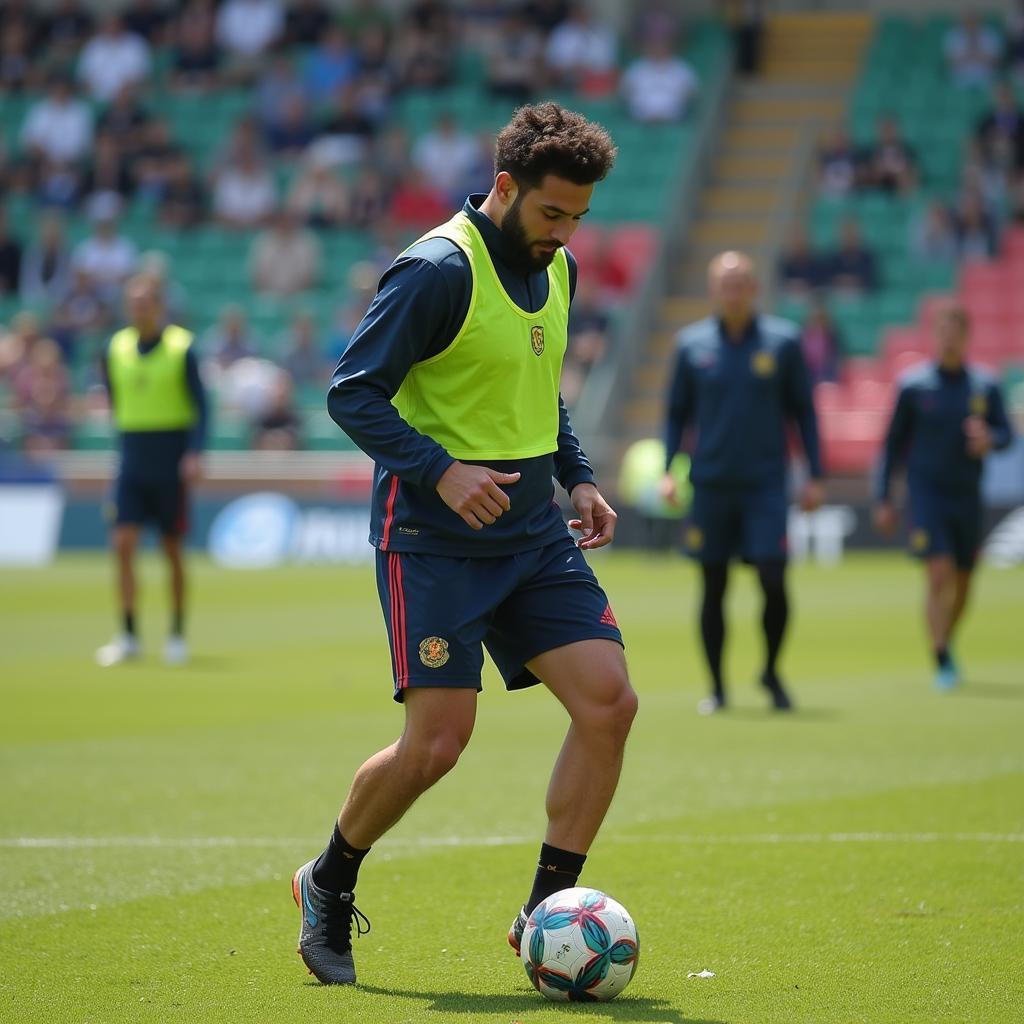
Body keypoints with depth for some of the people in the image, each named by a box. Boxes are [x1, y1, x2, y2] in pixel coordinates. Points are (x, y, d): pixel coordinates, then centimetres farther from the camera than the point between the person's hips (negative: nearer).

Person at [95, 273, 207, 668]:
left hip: (171, 466, -3)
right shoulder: (117, 348, 5)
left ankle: (177, 635, 15)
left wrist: (194, 452, -17)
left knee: (173, 550, 4)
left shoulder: (181, 348, -7)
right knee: (123, 545, -7)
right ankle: (128, 636, -4)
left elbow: (201, 406, -7)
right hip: (133, 460, 3)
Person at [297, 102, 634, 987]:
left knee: (609, 701, -7)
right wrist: (442, 471, -25)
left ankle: (545, 912, 3)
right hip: (435, 540, -7)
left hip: (535, 532, 7)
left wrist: (577, 476, 11)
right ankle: (329, 887, 17)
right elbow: (353, 392, -15)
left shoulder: (556, 271, 11)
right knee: (439, 741, -10)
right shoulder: (438, 270, -14)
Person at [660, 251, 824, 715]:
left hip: (765, 485, -1)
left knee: (774, 581, -9)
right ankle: (716, 688, 16)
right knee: (713, 587, 4)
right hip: (711, 483, 1)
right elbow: (677, 411, 11)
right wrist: (667, 469, 0)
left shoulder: (783, 340, 1)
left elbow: (803, 410, 6)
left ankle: (771, 672, 14)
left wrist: (814, 475, 3)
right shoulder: (692, 343, 4)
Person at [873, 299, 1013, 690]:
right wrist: (884, 500, 0)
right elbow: (893, 443, 3)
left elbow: (1007, 433, 5)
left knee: (962, 583, 10)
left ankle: (946, 642, 35)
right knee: (940, 576, -15)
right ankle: (942, 663, -11)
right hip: (927, 494, -3)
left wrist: (990, 439, -20)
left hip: (967, 497, 3)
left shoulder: (985, 386, 3)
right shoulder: (913, 384, -2)